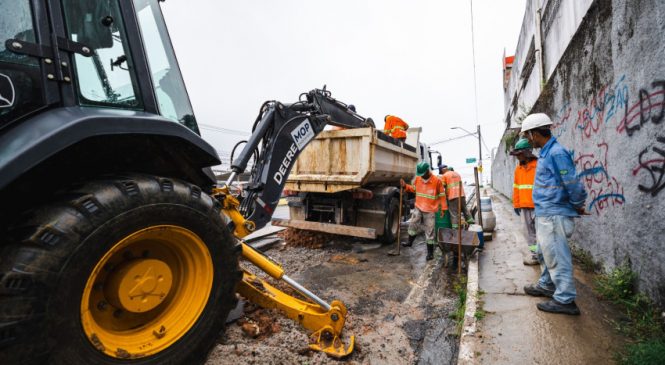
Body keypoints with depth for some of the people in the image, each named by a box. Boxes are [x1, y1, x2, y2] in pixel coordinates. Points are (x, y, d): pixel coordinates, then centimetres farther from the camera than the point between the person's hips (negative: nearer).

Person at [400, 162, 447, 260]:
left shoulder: (436, 180, -13)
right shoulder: (418, 179, 0)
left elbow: (442, 195, -6)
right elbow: (414, 189, 16)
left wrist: (443, 208, -7)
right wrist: (405, 186, -1)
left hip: (430, 210, -4)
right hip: (418, 208, 4)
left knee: (429, 231, 2)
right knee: (413, 224, 6)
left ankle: (430, 252, 13)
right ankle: (410, 242, 30)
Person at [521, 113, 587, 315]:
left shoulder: (557, 153, -19)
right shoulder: (546, 152, 13)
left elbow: (573, 184, -20)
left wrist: (578, 206, -5)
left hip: (554, 215, -10)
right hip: (545, 214, 10)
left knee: (556, 257, -1)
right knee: (546, 253, 22)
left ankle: (565, 300, 10)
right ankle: (546, 285, 37)